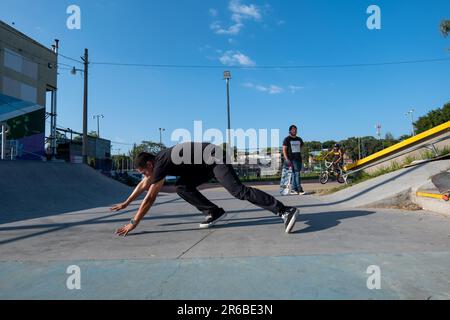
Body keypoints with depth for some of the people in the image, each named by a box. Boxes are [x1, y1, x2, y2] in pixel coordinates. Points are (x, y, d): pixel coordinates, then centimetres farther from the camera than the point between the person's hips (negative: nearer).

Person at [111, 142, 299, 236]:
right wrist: (125, 203, 34)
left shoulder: (161, 164, -16)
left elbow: (150, 198, -15)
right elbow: (143, 185, 27)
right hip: (205, 165, 10)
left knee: (238, 191, -21)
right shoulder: (155, 160, 13)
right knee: (182, 186, 6)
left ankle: (285, 211, -24)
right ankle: (214, 213, 3)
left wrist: (133, 223, -8)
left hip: (215, 159, -10)